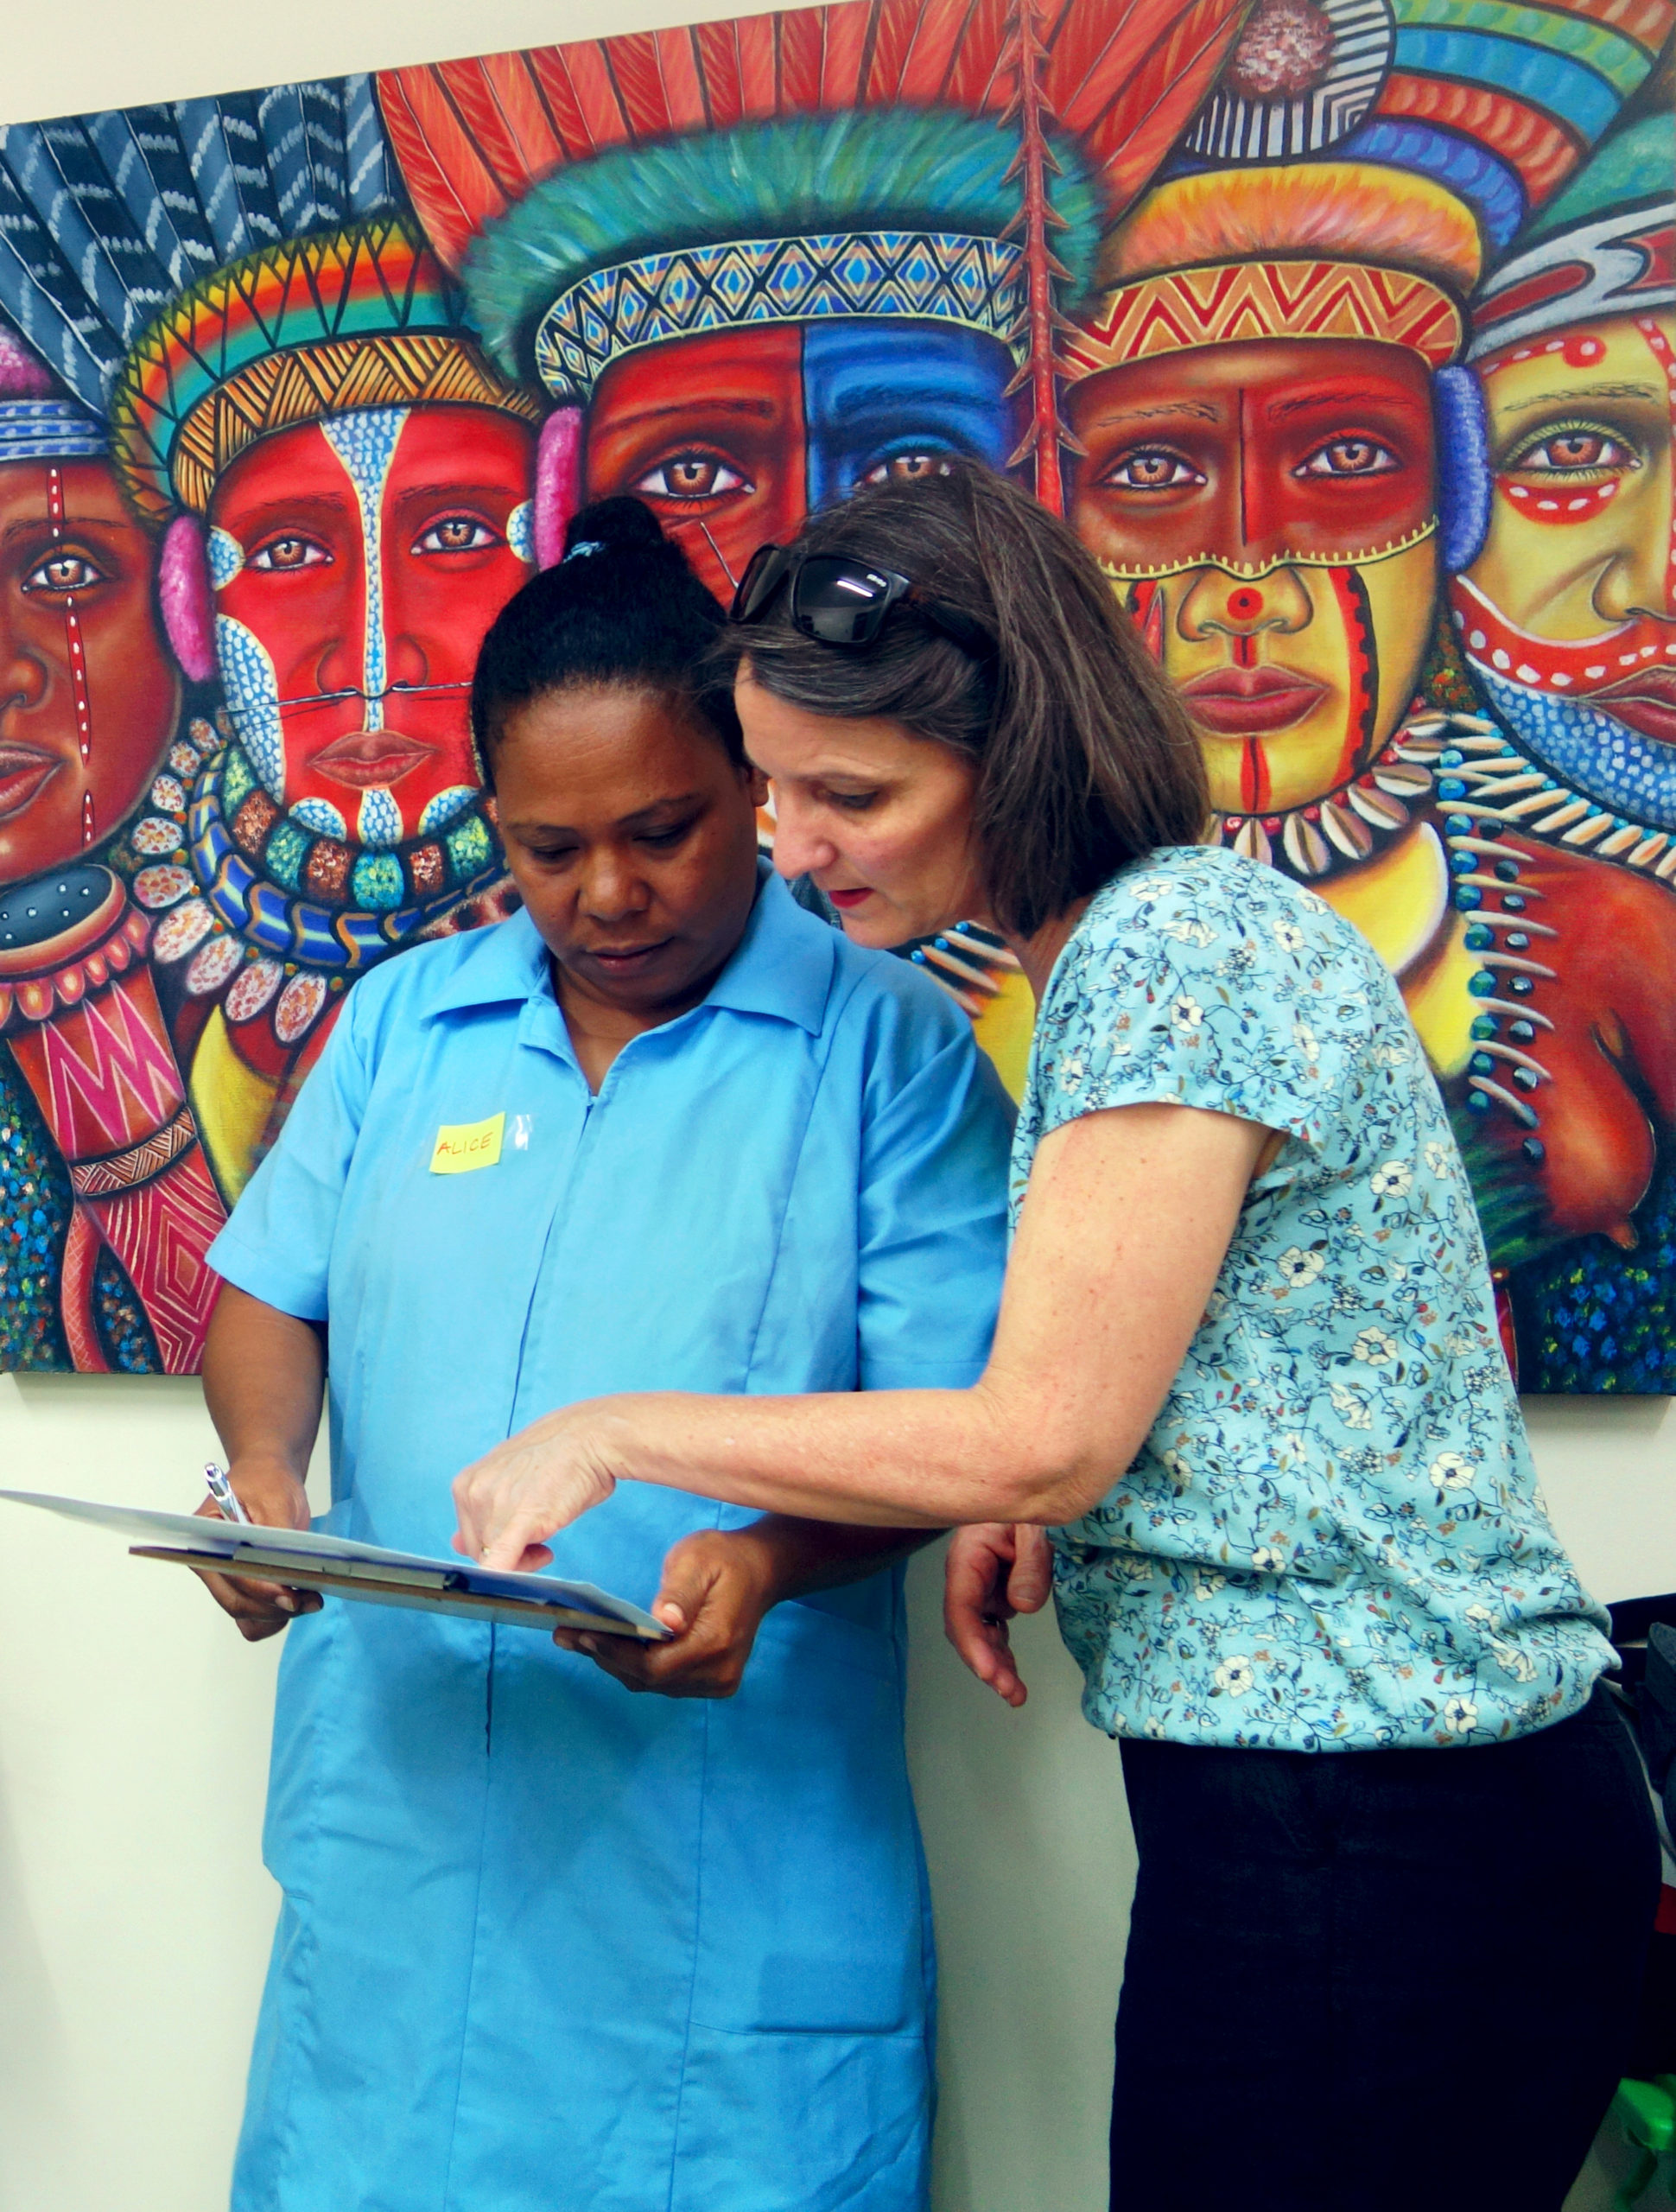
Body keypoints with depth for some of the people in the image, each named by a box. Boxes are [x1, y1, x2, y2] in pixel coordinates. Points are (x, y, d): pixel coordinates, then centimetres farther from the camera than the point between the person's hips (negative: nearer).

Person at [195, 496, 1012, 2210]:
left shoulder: (891, 1047, -4)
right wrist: (261, 1474, -5)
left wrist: (770, 1561, -25)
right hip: (401, 1811, 4)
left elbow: (955, 1429, -8)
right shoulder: (405, 1021, 10)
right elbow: (275, 1289, 15)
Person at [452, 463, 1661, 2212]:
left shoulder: (1170, 953, -17)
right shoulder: (1177, 934, 13)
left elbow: (1045, 1438, -20)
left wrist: (619, 1433, -11)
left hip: (1365, 1850, -9)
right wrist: (1024, 1512, 3)